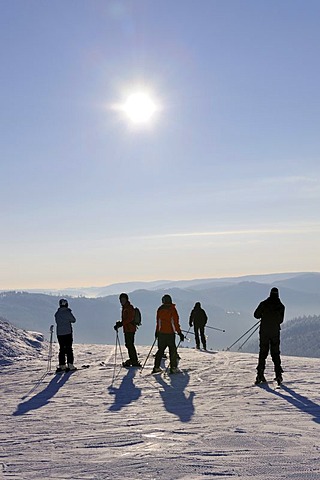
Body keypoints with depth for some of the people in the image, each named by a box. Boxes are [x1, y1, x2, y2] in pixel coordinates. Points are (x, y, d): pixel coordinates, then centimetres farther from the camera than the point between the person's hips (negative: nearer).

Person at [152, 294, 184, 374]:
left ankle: (156, 367, 9)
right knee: (172, 350, 3)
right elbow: (175, 322, -9)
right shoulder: (172, 309, -7)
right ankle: (173, 368, 0)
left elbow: (158, 322, 12)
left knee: (160, 350, 12)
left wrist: (157, 332, 22)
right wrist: (179, 332, -6)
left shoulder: (160, 309, 5)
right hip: (170, 333, -4)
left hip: (161, 333, 4)